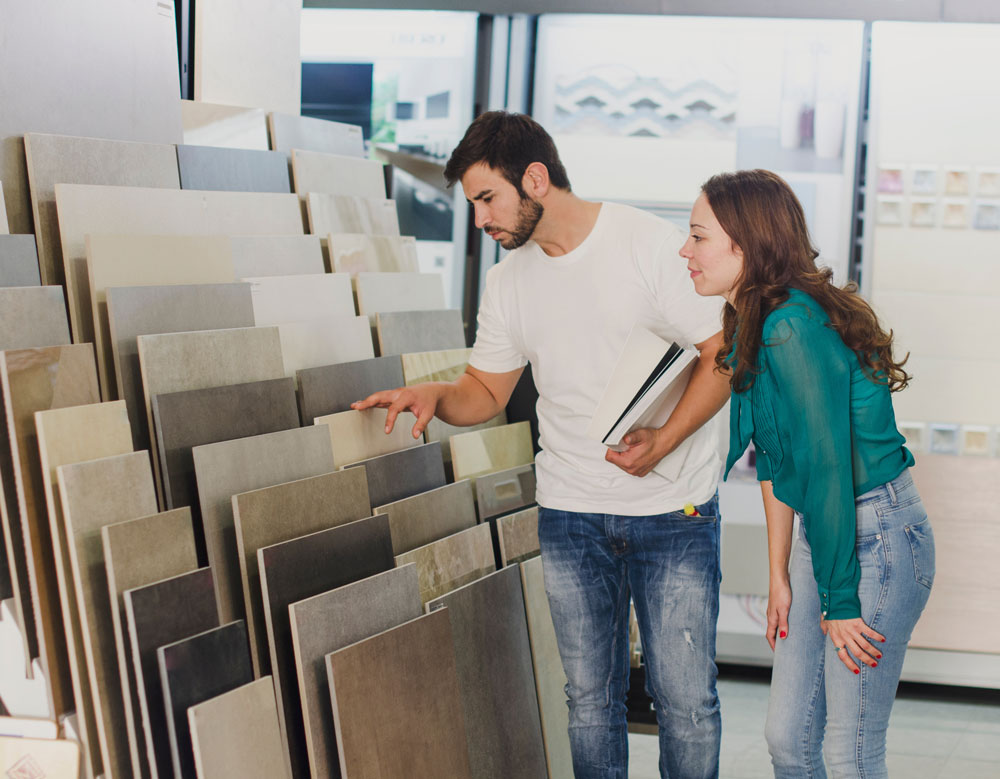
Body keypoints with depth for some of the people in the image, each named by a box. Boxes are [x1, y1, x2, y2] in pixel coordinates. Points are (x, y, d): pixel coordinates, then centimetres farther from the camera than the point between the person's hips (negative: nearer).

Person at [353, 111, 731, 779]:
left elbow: (723, 358, -9)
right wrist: (435, 395, -7)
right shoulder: (508, 279, 8)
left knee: (686, 700, 0)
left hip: (672, 511, -4)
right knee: (590, 698, 10)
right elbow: (487, 392, 15)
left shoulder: (653, 244, -9)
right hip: (570, 515, 4)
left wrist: (664, 441, -21)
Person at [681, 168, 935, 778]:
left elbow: (826, 470, -22)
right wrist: (780, 576, 12)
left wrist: (839, 601, -16)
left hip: (878, 536, -9)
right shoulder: (752, 329, 7)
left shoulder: (794, 330, -23)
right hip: (826, 530, 9)